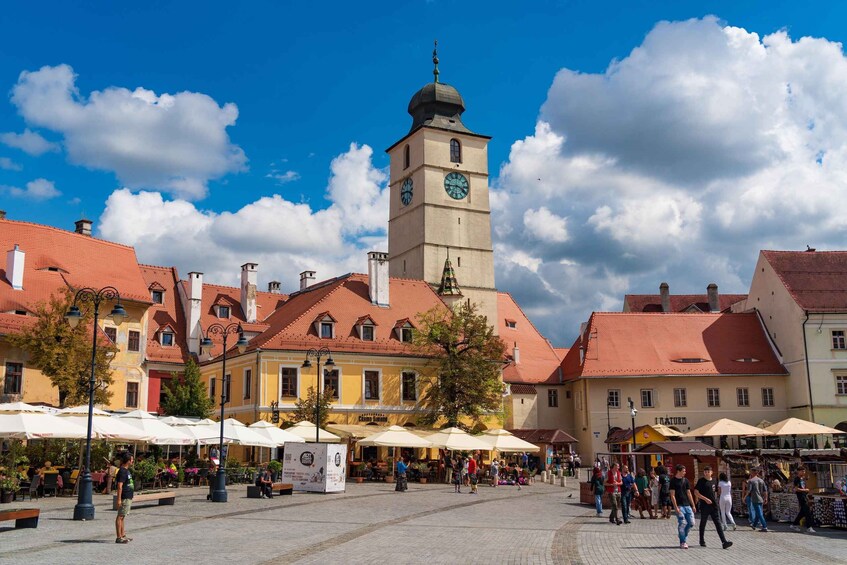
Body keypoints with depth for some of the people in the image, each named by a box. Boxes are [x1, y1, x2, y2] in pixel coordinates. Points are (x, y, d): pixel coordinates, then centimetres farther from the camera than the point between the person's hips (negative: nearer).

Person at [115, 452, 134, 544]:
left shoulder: (126, 470, 15)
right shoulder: (122, 471, -16)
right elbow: (119, 486, -21)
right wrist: (119, 499, -23)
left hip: (128, 498, 10)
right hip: (124, 498, -10)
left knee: (123, 517, 15)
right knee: (120, 516, -6)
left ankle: (123, 535, 22)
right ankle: (119, 537, -4)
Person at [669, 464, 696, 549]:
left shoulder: (685, 480, 12)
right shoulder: (673, 481, -5)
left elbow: (689, 493, 15)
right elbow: (672, 495, -8)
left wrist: (693, 505, 11)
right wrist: (676, 507, -14)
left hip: (687, 505, 6)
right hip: (679, 506, -6)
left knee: (691, 523, 2)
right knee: (682, 524, -9)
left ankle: (684, 537, 22)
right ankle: (682, 542, 0)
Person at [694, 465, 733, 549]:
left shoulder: (713, 481, 11)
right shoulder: (701, 481, -6)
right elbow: (696, 492, -10)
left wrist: (715, 500, 16)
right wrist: (705, 499, -18)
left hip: (714, 506, 5)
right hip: (705, 506, -4)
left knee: (718, 524, -3)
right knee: (703, 523, 8)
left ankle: (724, 542, -10)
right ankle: (702, 541, 22)